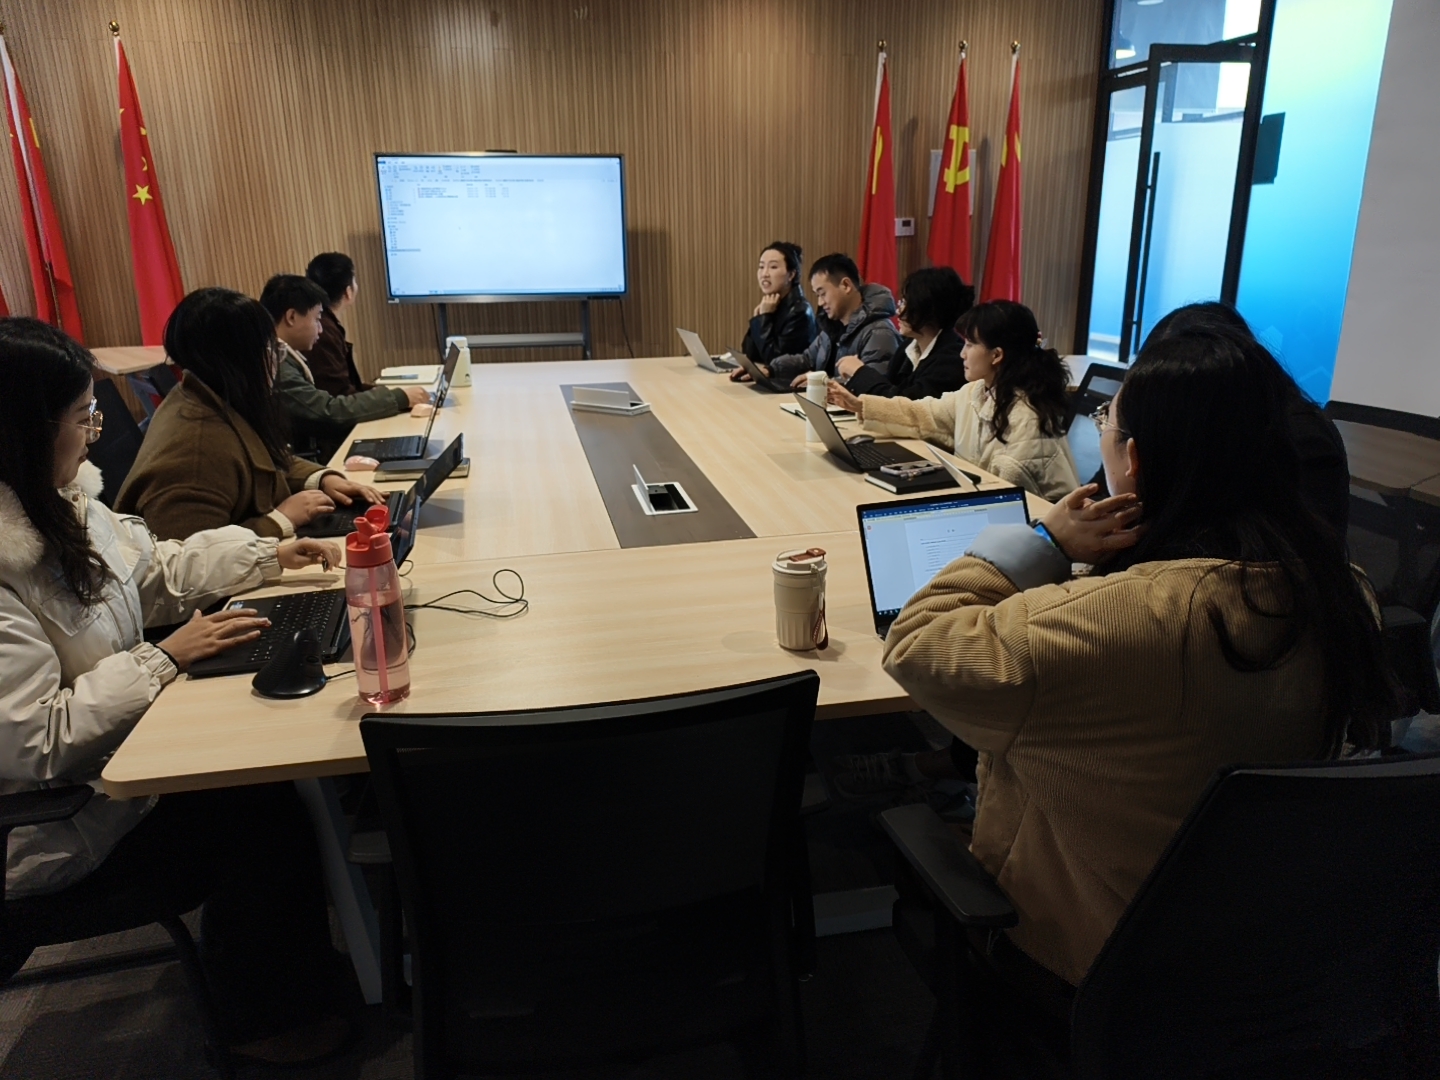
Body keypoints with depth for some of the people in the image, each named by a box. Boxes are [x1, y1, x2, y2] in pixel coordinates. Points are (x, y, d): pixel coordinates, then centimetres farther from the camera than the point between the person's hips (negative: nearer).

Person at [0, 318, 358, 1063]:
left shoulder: (62, 503, -2)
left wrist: (266, 556, 5)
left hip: (117, 743, 9)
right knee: (264, 814, -15)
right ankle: (267, 1017, 13)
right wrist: (165, 659, -27)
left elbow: (154, 568, 14)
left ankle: (304, 963, 18)